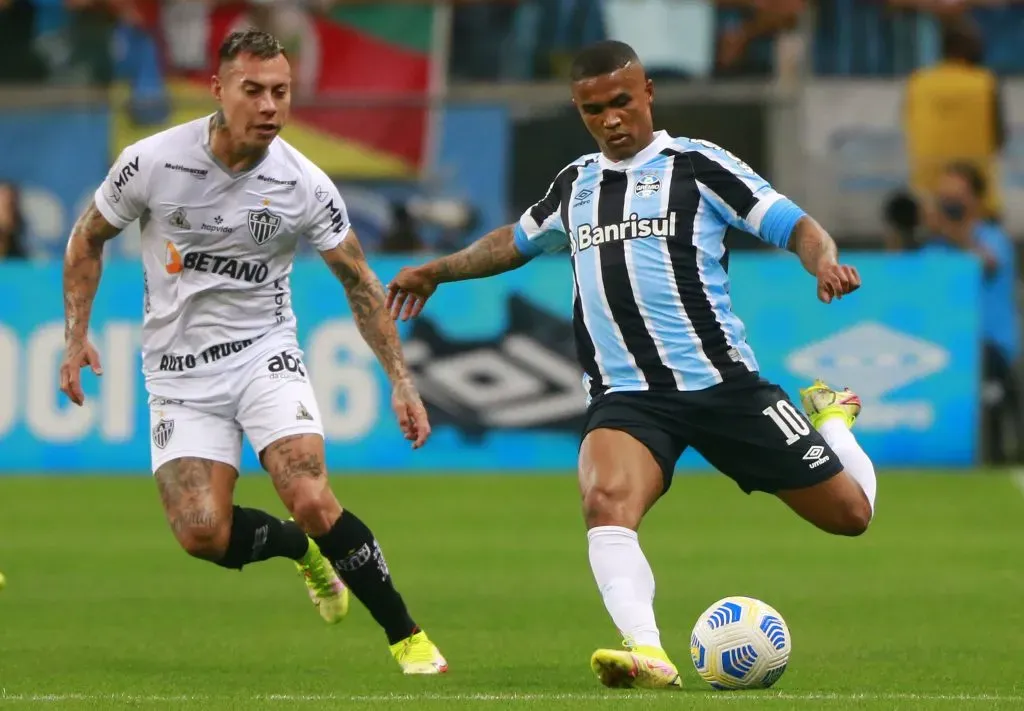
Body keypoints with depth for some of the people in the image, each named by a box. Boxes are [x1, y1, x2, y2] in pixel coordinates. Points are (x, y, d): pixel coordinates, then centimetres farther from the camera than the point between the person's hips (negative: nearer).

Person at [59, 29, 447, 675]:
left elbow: (359, 282, 2)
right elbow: (89, 239, 5)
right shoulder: (152, 162, -13)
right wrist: (77, 334, -3)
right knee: (202, 534, -16)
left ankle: (409, 639, -6)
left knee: (312, 502, -22)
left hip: (264, 353, -1)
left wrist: (400, 380, -1)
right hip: (180, 373, 1)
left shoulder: (304, 185, -11)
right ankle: (303, 550, 18)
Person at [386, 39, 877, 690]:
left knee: (850, 514, 4)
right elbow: (517, 241, 37)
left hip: (722, 383, -2)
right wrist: (440, 270, 33)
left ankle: (829, 417, 38)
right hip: (627, 396, 2)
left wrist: (826, 264, -25)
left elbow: (798, 227, -5)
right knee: (607, 502, -33)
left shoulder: (697, 165, 1)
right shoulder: (575, 185, 15)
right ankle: (648, 655, -44)